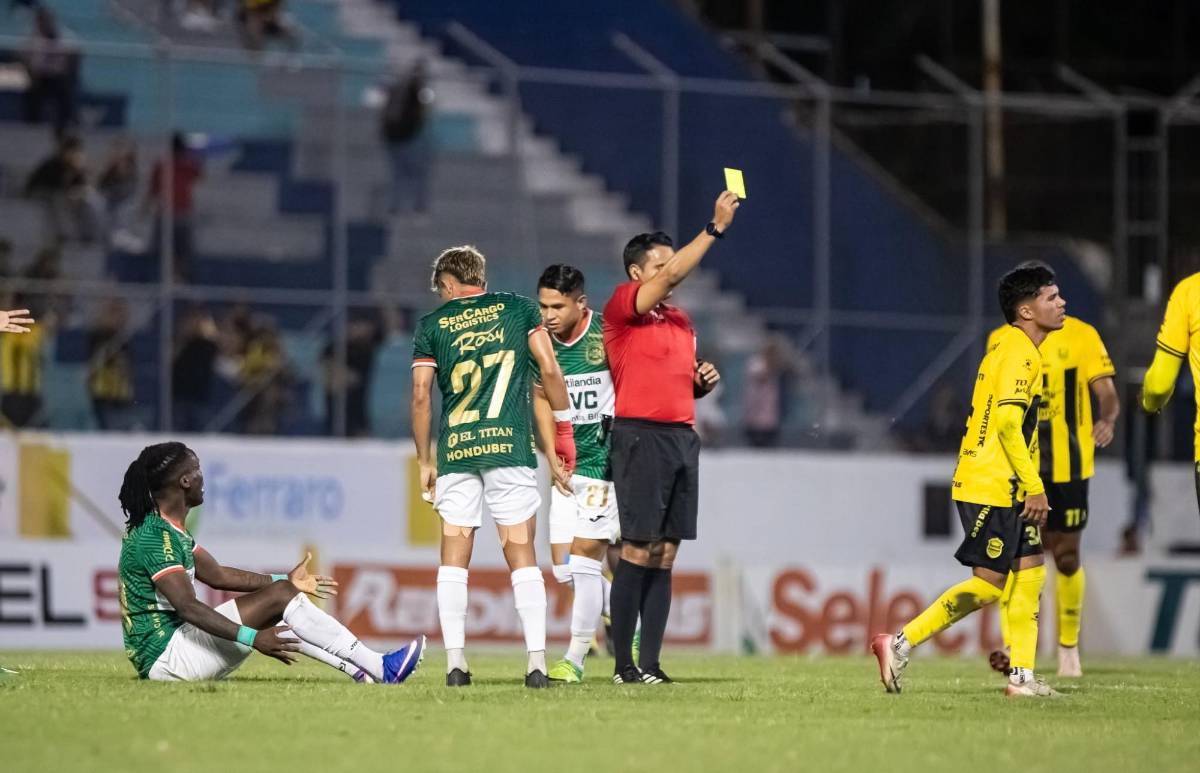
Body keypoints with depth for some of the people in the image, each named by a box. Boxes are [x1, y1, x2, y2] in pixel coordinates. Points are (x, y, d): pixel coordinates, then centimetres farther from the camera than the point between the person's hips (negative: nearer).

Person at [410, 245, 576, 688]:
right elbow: (549, 370, 2)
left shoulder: (431, 326, 8)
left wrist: (425, 461, 12)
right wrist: (564, 428, 12)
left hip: (455, 452, 0)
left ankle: (455, 663, -1)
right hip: (510, 448, 0)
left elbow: (420, 397, 4)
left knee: (454, 558, 6)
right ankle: (537, 663, -8)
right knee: (521, 555, 0)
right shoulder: (519, 309, 9)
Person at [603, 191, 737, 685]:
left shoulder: (681, 321, 20)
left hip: (683, 437, 7)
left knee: (664, 555, 4)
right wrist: (716, 227, -16)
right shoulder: (622, 307, -2)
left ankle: (650, 663, 4)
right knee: (638, 551, -9)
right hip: (640, 436, -7)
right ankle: (624, 665, -6)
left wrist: (705, 381, 8)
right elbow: (673, 274, -16)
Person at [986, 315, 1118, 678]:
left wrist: (1107, 420, -27)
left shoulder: (1081, 336, -2)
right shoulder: (1001, 340, 7)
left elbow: (1107, 394, -6)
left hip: (1067, 466, -1)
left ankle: (1068, 646, 25)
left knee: (1066, 556, 7)